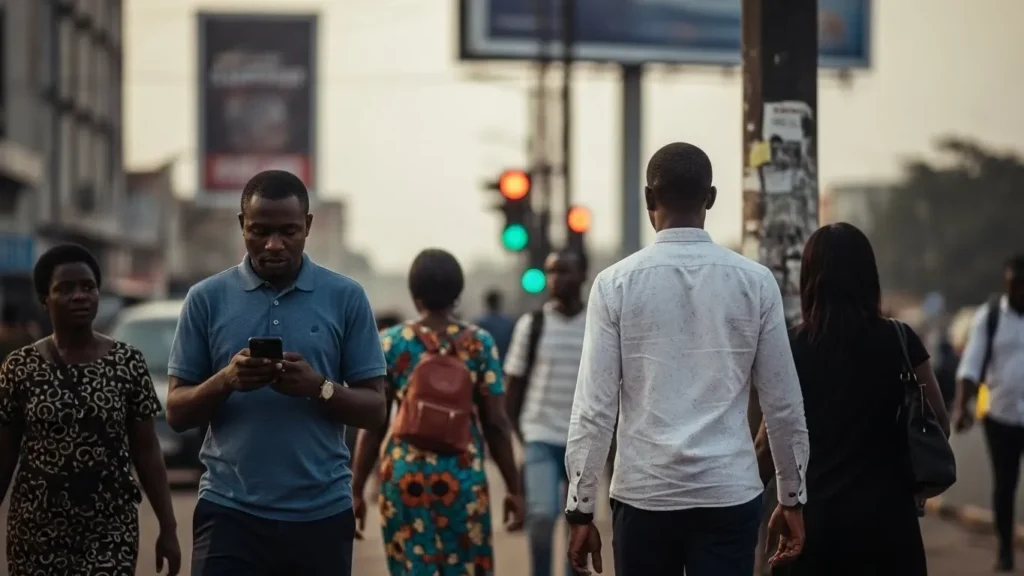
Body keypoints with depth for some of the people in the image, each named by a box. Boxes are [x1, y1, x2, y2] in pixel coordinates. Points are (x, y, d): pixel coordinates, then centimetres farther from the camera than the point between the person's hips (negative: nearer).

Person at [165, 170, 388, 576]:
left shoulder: (346, 298, 2)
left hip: (321, 514, 1)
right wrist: (226, 380, -17)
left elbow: (374, 409, 2)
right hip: (230, 512, -1)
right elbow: (177, 412, 3)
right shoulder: (207, 299, 3)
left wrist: (318, 386, -18)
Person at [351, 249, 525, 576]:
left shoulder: (390, 343, 0)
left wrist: (357, 488, 7)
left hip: (406, 474, 0)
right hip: (464, 474, 0)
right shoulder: (480, 342, 0)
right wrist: (513, 488, 6)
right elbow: (496, 423, -1)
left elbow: (374, 425, 0)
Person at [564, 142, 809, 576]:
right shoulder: (755, 282, 1)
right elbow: (783, 403, 4)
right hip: (729, 494, 0)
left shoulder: (616, 284, -3)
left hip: (644, 494, 0)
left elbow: (595, 407, -5)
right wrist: (792, 497, 15)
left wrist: (580, 508, 1)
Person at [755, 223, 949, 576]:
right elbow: (940, 425, 2)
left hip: (815, 516, 0)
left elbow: (770, 442, -4)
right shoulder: (900, 341, -2)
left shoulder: (791, 347, -3)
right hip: (886, 514, 0)